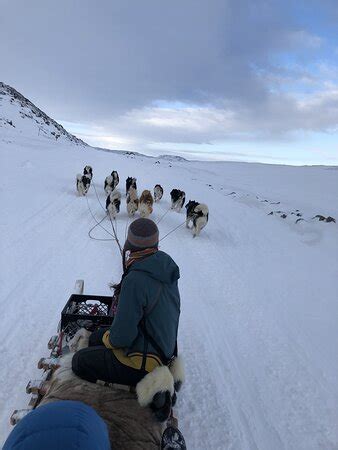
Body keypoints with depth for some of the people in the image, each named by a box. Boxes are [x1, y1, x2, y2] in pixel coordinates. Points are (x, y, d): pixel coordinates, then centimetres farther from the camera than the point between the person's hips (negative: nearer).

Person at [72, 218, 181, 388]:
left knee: (79, 361, 6)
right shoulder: (165, 266, -5)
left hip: (144, 362, -8)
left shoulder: (135, 280, -31)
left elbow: (122, 336, -24)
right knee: (96, 337, 21)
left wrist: (108, 339, -3)